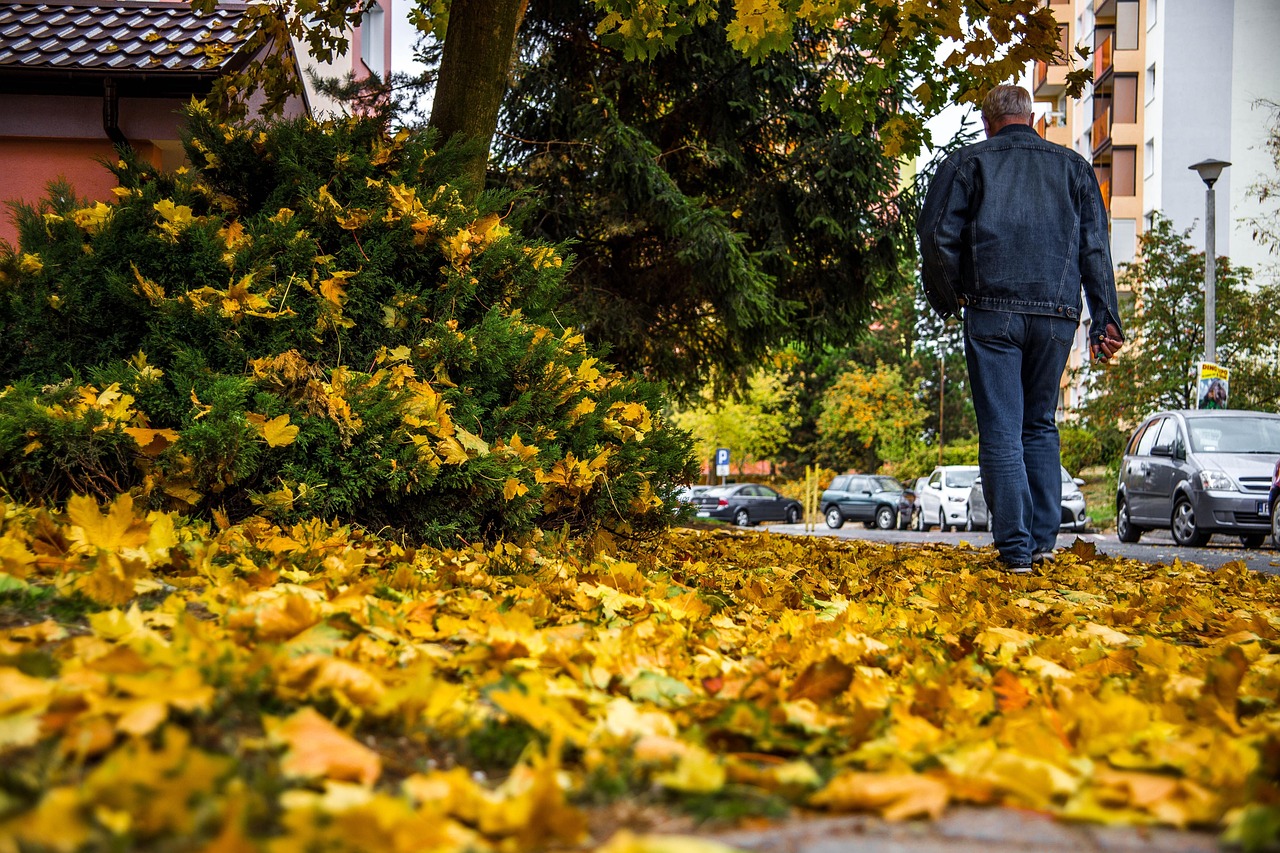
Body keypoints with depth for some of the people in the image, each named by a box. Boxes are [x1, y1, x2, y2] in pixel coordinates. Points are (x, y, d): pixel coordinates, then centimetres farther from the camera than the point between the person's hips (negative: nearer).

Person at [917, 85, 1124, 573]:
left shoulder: (968, 163, 8)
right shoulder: (1073, 167, 16)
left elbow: (936, 236, -1)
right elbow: (1095, 248, 9)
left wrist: (948, 298, 13)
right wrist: (1106, 321, 6)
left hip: (993, 313, -3)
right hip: (1057, 317, 3)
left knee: (1001, 432, -2)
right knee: (1041, 425, 17)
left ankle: (1016, 550, -7)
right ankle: (1043, 538, 12)